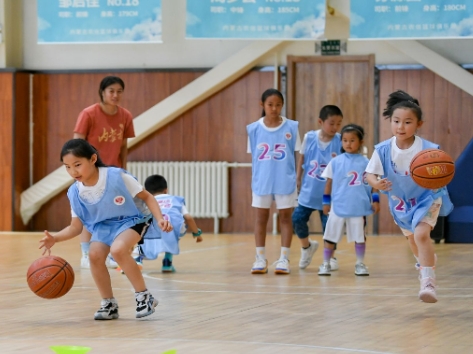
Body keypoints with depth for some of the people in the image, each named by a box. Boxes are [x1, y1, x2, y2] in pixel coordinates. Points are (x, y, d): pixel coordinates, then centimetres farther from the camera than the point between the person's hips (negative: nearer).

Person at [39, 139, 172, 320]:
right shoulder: (75, 192, -12)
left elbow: (146, 197, -15)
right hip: (103, 226, 5)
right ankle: (109, 304, -2)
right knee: (95, 254, -22)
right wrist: (54, 238, -22)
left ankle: (144, 296, -16)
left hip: (130, 221, -5)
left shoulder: (117, 176, -26)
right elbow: (76, 227, -4)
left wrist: (159, 219, -28)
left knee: (118, 249, -32)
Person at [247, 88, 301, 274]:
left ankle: (284, 259, 9)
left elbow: (296, 155, 1)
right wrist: (254, 179, 7)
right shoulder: (254, 128, 0)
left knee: (285, 217, 4)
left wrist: (298, 179, -2)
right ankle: (260, 259, 14)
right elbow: (253, 156, 7)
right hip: (261, 181, 1)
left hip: (285, 182, -1)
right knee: (260, 218, 6)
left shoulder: (291, 127, -3)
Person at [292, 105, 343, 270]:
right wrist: (298, 179, 6)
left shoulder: (340, 141, -11)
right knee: (297, 219, -1)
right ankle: (307, 246, 27)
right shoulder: (309, 137, -6)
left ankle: (330, 257, 22)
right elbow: (302, 159, 6)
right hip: (309, 190, 2)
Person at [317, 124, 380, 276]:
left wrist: (375, 200, -3)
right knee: (330, 236, 6)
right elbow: (329, 182, 6)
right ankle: (325, 264, 18)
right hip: (338, 207, 0)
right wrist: (326, 202, 5)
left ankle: (360, 264, 21)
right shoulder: (335, 162, 1)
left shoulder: (366, 163, 1)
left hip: (359, 207, 0)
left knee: (360, 236, 8)